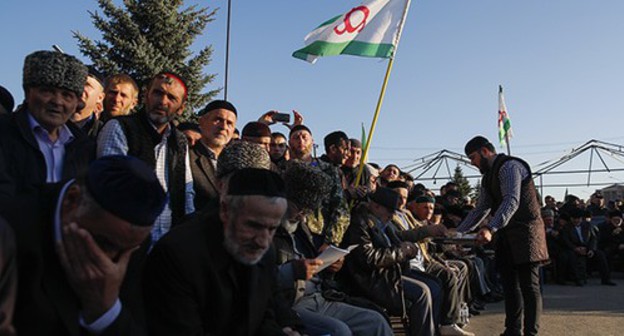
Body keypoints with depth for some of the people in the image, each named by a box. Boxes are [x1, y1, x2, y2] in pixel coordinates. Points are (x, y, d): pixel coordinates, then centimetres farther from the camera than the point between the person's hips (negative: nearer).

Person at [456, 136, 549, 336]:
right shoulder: (488, 177, 16)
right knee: (510, 285, 10)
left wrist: (490, 229, -38)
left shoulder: (509, 166, -13)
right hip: (506, 235, 9)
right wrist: (457, 232, 11)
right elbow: (480, 209, 19)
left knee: (529, 286, -6)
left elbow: (512, 201, -27)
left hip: (525, 231, -9)